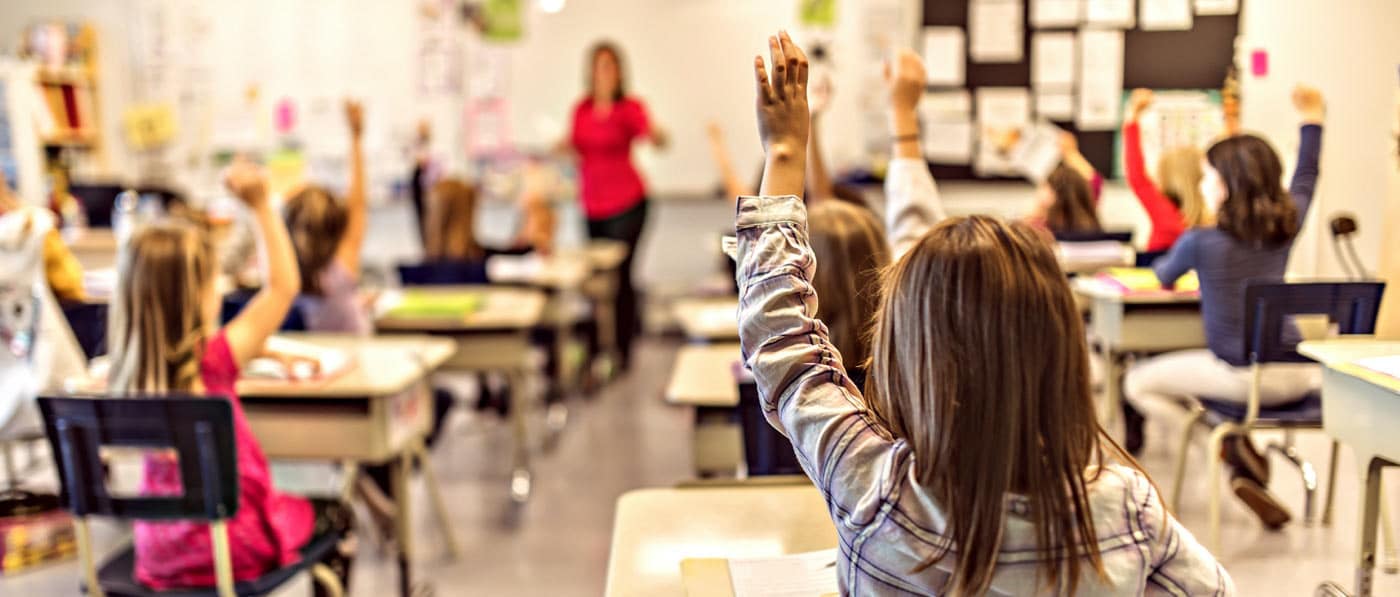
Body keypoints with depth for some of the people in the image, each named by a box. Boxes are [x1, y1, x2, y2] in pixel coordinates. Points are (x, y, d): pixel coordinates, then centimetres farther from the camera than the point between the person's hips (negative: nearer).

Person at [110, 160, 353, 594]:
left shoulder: (129, 371, -5)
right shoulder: (212, 361, -24)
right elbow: (284, 286, -18)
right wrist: (262, 206, -18)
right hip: (228, 547, -6)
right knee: (335, 516, 20)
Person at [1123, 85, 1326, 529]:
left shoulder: (1200, 242, -10)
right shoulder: (1287, 226, 2)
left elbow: (1164, 277, 12)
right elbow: (1305, 179, 23)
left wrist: (1164, 268, 36)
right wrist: (1312, 118, 35)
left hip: (1240, 376, -4)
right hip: (1294, 376, 5)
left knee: (1138, 382, 12)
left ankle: (1234, 448, 3)